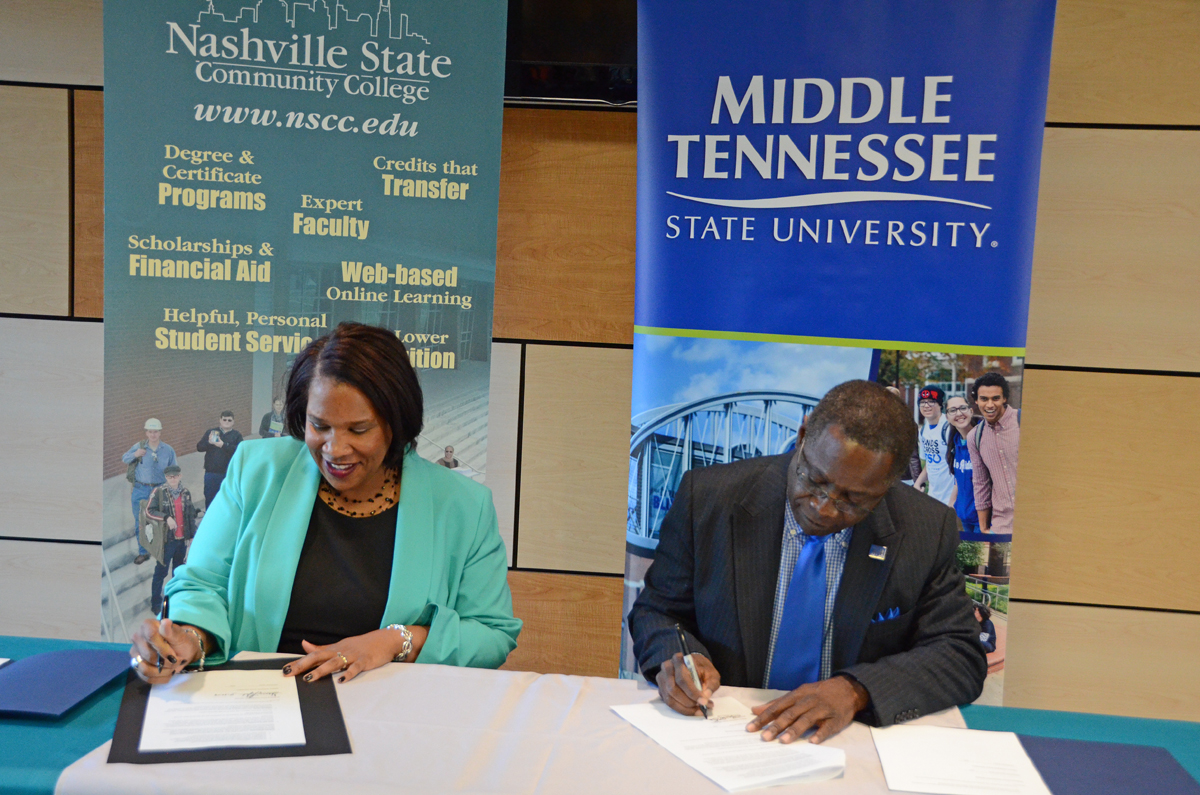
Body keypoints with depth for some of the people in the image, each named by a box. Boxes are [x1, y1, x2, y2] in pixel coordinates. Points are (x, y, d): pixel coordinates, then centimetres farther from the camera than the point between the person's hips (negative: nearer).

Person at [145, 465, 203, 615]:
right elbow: (149, 510, -16)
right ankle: (156, 604, 11)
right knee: (161, 571, 1)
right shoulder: (159, 492, -10)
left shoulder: (185, 492, 4)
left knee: (179, 569, 19)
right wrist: (167, 517, -26)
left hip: (182, 538, 5)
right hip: (167, 539, -5)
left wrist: (198, 513, -1)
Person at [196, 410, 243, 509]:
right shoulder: (211, 432, 9)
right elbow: (199, 447, 3)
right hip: (211, 472, 1)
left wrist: (223, 445, -22)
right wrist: (209, 442, -17)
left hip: (229, 474, -1)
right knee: (210, 498, 7)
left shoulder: (237, 435, 4)